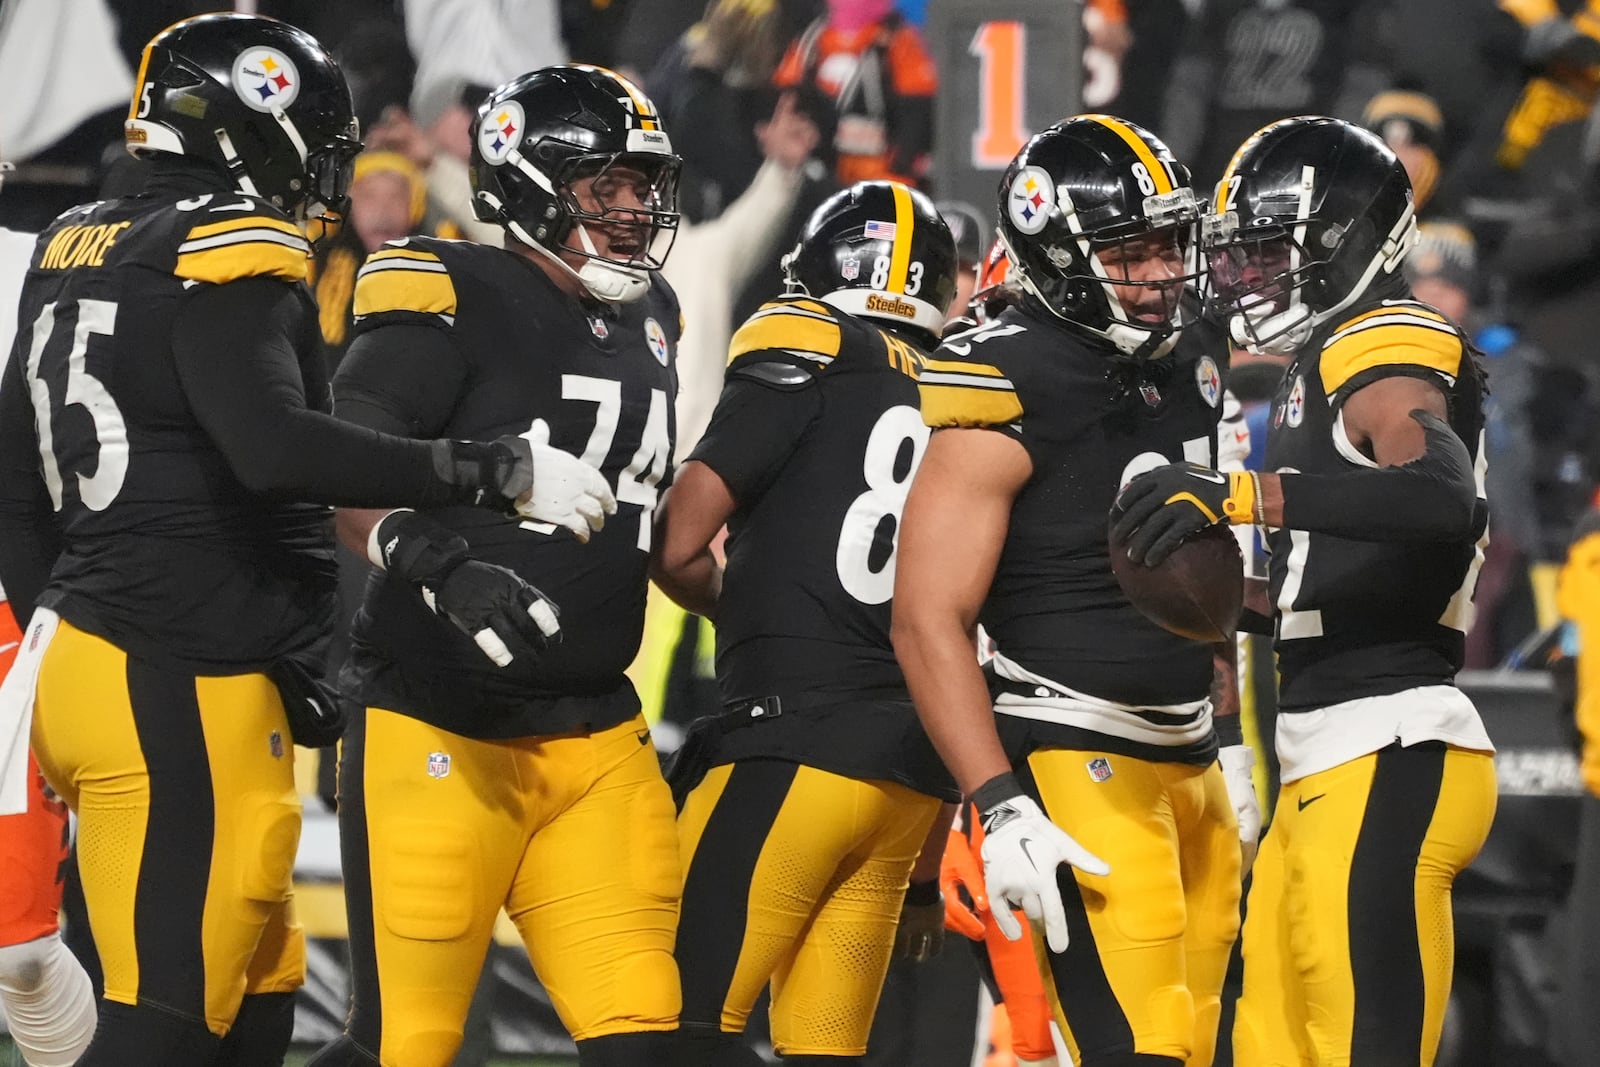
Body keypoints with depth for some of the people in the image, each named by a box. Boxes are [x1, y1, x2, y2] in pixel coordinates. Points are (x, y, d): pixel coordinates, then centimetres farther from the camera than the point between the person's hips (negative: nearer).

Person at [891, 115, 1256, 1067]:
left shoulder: (1187, 365, 9)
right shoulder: (1008, 396, -16)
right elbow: (928, 621, -18)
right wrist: (1002, 812, -23)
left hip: (1190, 763, 8)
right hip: (1078, 763, -8)